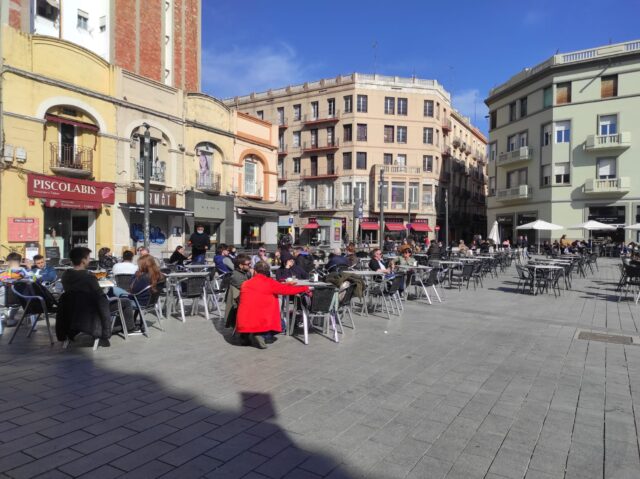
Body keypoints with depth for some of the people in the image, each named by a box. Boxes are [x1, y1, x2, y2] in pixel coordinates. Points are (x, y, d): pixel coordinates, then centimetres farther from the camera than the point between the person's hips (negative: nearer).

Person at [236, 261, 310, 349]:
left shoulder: (245, 284, 8)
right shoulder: (270, 283, -5)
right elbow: (287, 289, 1)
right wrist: (306, 288, 16)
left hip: (243, 324, 6)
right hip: (262, 322, -5)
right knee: (281, 324, 19)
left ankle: (247, 335, 9)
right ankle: (259, 335, -3)